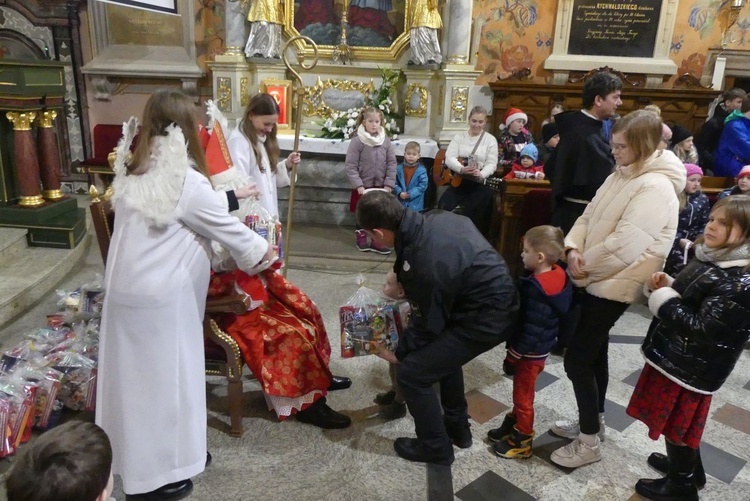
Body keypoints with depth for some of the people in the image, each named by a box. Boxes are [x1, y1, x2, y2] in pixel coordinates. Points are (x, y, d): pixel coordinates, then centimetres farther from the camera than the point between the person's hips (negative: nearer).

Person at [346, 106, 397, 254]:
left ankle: (376, 241, 20)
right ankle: (361, 238, 28)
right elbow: (351, 166, -12)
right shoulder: (357, 141, -11)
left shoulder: (385, 141, -1)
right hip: (363, 185, -3)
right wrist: (358, 185, -17)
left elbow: (392, 163, 0)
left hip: (380, 186, 3)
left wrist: (388, 184, -6)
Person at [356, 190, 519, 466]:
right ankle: (457, 427, 40)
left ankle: (435, 447, 17)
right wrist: (400, 275, 16)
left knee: (412, 373, -3)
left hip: (486, 319, -9)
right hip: (500, 301, 10)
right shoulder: (436, 218, -5)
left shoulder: (424, 265, -28)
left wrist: (400, 353, 4)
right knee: (443, 349, 30)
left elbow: (428, 322, -13)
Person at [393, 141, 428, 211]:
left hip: (415, 204, -3)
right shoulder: (399, 168, 1)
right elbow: (395, 183, 3)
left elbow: (423, 185, -10)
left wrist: (410, 194, -17)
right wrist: (400, 193, -14)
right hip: (401, 202, 3)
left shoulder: (421, 170, -8)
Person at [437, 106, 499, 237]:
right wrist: (462, 169, -26)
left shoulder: (490, 140, 4)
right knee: (443, 207, -17)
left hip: (479, 183, -2)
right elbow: (449, 158, -5)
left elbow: (491, 163, -5)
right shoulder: (459, 137, 7)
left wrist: (481, 174, -28)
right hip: (459, 181, 2)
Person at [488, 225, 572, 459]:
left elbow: (531, 328, -27)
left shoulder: (538, 289, -31)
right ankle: (514, 425, 41)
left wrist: (513, 354, -17)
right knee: (521, 391, 24)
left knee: (523, 395, 9)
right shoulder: (557, 275, -3)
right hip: (539, 347, 9)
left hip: (530, 351, -9)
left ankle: (521, 441, 25)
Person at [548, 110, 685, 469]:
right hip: (599, 279, 9)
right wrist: (574, 249, -10)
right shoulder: (621, 175, 9)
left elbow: (624, 245, -27)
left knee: (577, 359, -5)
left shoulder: (655, 188, -21)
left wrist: (583, 267, -14)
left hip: (614, 285, -9)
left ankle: (589, 441, 11)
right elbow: (589, 217, 9)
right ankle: (592, 423, 36)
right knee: (594, 353, 19)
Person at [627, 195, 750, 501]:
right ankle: (687, 467, 47)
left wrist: (664, 300, -20)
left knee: (677, 425, 9)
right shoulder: (709, 259, 4)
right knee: (676, 421, 25)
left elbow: (701, 329, -29)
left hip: (691, 369, -9)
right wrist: (666, 284, -2)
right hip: (675, 356, 9)